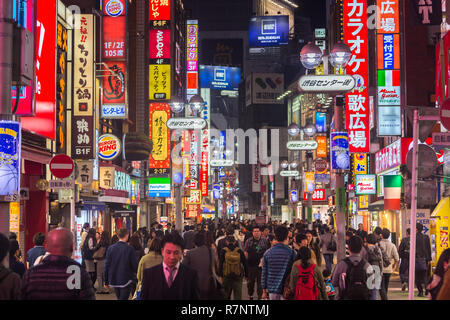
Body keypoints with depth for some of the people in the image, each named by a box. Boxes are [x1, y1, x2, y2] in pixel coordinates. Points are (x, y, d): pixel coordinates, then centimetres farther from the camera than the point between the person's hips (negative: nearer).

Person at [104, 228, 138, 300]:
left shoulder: (110, 248, -3)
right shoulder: (129, 249, -14)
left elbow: (107, 265, 1)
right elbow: (135, 265, -10)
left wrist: (106, 281, 10)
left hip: (114, 280, 4)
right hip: (125, 280, -4)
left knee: (119, 298, 19)